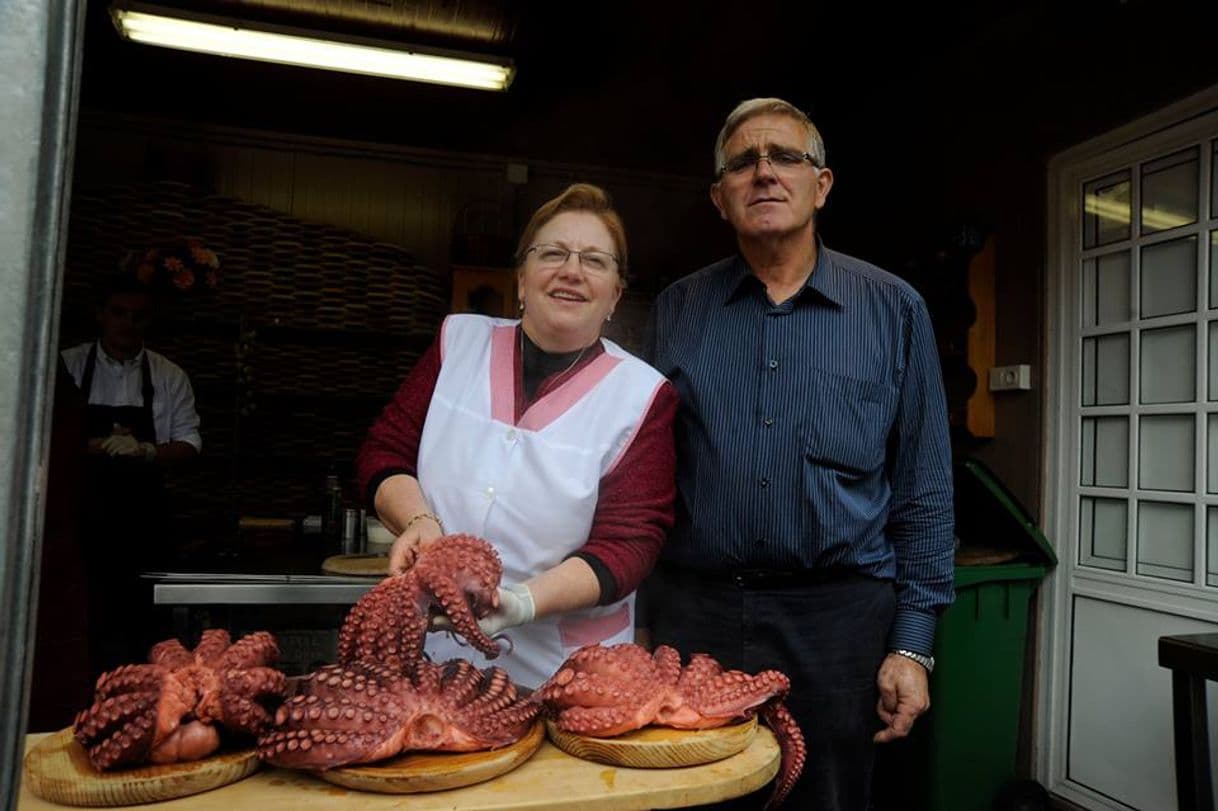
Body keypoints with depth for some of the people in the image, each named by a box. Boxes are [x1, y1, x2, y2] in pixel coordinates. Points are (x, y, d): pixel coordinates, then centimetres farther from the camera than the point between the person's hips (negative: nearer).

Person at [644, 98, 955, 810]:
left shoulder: (894, 309, 1)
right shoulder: (678, 310, 5)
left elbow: (924, 491, 1)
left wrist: (914, 643, -2)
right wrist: (640, 618, 5)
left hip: (839, 617, -1)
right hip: (695, 614, 2)